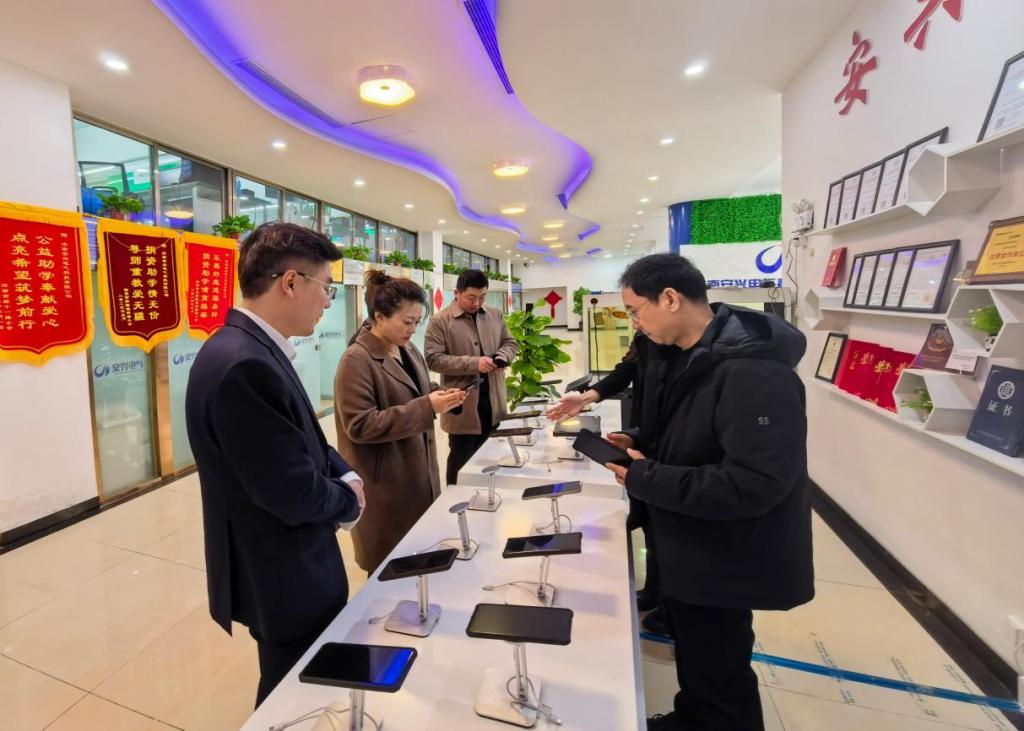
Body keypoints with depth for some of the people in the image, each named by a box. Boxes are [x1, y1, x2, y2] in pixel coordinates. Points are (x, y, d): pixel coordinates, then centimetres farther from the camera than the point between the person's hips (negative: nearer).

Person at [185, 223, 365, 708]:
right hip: (284, 580, -9)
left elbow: (306, 441, 10)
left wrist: (346, 476, -6)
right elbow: (295, 495, -29)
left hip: (291, 566, 9)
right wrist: (349, 500, -10)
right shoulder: (244, 365, -32)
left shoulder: (253, 349, 1)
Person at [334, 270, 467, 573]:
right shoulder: (357, 361, -18)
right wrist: (427, 407, -26)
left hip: (419, 474, 8)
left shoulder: (409, 350, 7)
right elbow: (360, 426, -23)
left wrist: (440, 399, -2)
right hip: (384, 486, -7)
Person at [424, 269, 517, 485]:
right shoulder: (440, 321, -9)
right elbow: (433, 358, -15)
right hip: (463, 406, -5)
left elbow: (510, 342, 17)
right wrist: (473, 363, -23)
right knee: (461, 461, 9)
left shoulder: (495, 315, 9)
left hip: (493, 402, 5)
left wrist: (502, 356, -8)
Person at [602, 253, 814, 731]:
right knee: (696, 660, 29)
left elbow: (756, 484, -34)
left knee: (719, 679, 15)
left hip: (723, 562, -9)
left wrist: (646, 479, -27)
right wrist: (641, 443, -1)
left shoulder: (752, 372, -30)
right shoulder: (699, 357, 3)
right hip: (693, 551, 9)